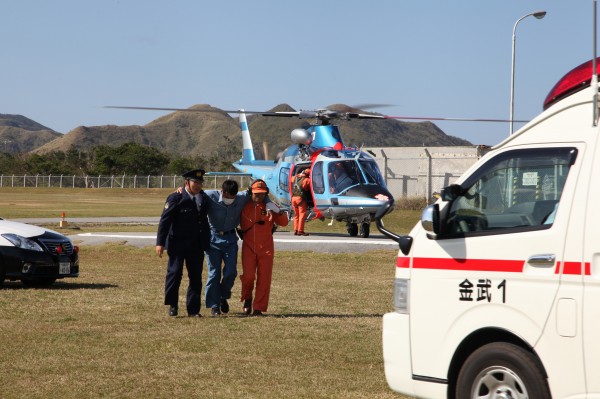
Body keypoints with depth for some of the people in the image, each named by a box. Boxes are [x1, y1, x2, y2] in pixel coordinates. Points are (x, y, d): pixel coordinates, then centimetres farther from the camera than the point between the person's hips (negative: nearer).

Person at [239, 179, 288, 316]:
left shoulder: (269, 207, 6)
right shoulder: (245, 207, 6)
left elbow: (284, 222, -2)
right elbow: (243, 226, 15)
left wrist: (277, 211, -17)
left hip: (266, 248, 1)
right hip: (249, 247, -1)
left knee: (264, 279, -2)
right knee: (248, 276, -12)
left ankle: (258, 308, 5)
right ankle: (247, 299, 16)